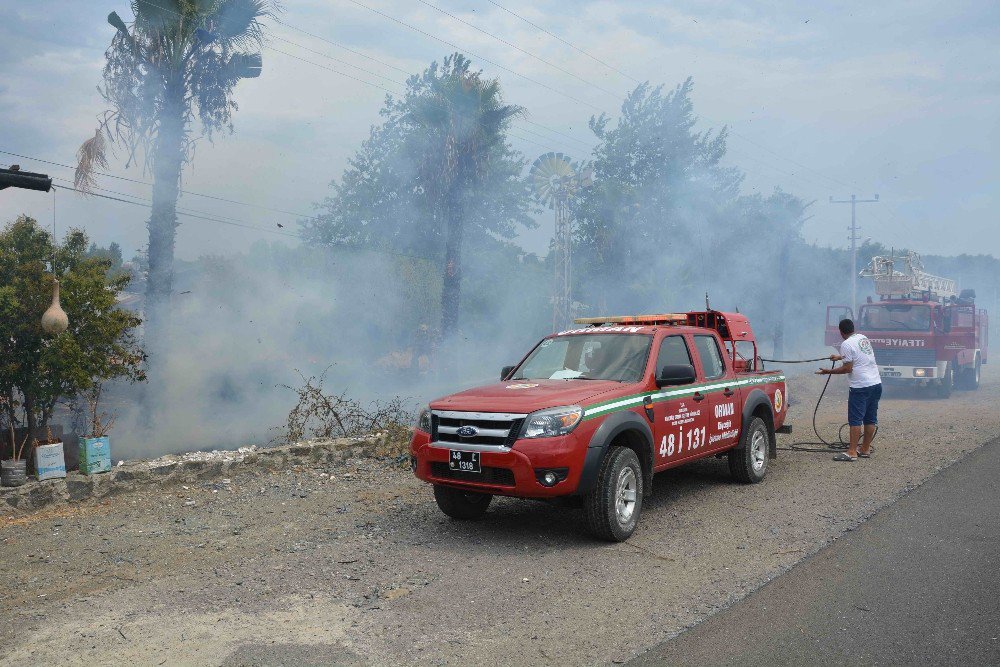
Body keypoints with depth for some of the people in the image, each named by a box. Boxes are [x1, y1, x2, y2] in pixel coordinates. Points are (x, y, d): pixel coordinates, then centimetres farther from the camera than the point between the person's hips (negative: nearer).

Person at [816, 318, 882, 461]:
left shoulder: (846, 344, -11)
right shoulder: (863, 338, 15)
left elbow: (848, 368, -13)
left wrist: (828, 371, -4)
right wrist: (840, 357, 43)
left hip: (861, 387, -8)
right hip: (876, 383, 8)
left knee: (855, 419, -6)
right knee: (870, 419, 13)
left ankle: (852, 452, -7)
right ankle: (865, 449, 21)